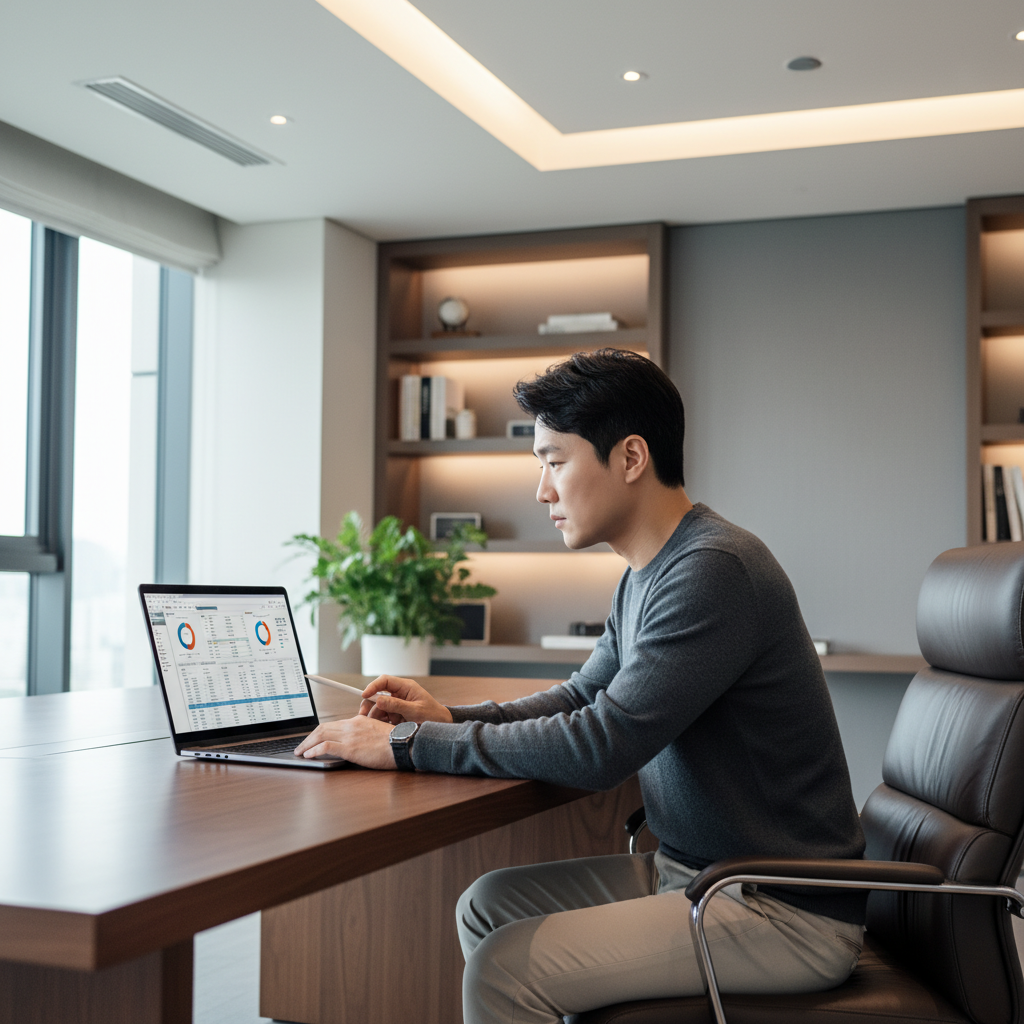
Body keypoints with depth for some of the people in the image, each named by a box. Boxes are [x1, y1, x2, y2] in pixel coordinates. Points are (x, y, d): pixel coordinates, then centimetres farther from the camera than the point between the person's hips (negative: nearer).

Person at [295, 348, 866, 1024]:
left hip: (785, 914, -9)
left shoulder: (715, 571, -23)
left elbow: (598, 748, -27)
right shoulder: (647, 574, 8)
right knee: (488, 906, 10)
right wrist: (451, 718, 1)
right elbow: (583, 698, 18)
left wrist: (407, 744, -20)